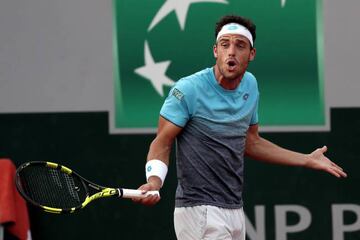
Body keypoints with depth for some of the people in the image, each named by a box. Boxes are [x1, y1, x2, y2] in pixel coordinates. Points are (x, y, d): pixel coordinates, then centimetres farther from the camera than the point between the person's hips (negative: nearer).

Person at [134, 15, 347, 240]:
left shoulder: (250, 85, 8)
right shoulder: (187, 89, -13)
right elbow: (162, 144, -10)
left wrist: (307, 160, 19)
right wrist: (154, 181, -29)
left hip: (235, 211, 7)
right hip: (200, 212, -7)